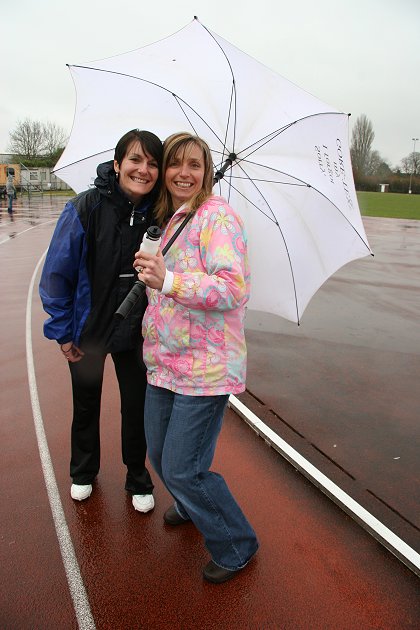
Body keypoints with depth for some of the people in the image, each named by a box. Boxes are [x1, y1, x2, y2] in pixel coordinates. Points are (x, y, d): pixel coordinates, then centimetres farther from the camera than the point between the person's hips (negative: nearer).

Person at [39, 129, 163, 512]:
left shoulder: (158, 215, -11)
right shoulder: (87, 208, -19)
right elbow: (57, 272, -13)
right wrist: (62, 330, -11)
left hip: (135, 332, 1)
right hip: (87, 330, -1)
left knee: (136, 407, 9)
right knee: (86, 405, 18)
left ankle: (138, 481, 34)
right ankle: (83, 473, 44)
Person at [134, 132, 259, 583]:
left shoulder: (216, 216, -13)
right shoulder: (170, 220, 14)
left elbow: (236, 288, -27)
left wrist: (167, 281, -34)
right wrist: (150, 273, 14)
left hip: (205, 367, -8)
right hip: (165, 360, 9)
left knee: (182, 470, -2)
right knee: (160, 455, 20)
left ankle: (237, 546, 25)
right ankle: (191, 507, 52)